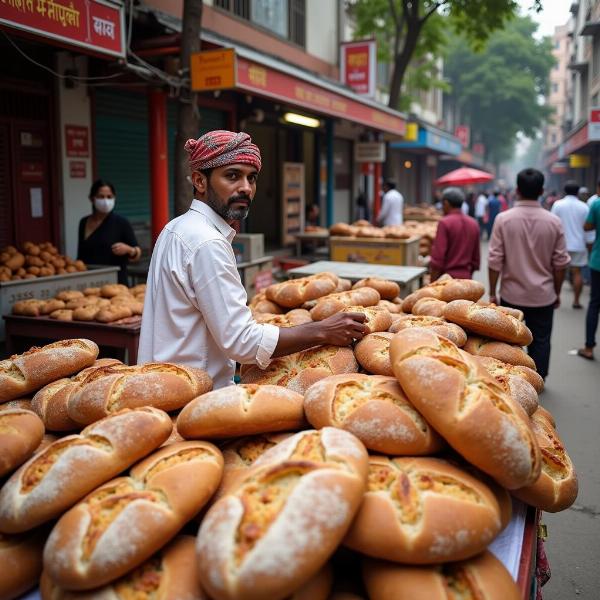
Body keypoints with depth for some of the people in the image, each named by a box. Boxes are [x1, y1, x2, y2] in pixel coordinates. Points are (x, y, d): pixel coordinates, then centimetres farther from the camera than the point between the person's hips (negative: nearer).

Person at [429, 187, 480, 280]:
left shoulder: (445, 223, -10)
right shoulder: (473, 223, 9)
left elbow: (437, 258, -14)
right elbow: (476, 257, 14)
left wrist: (432, 284, -9)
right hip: (466, 277, 6)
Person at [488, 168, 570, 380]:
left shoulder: (504, 219, -11)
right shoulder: (554, 221, -7)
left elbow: (495, 261, -10)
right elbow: (561, 263, -2)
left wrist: (492, 293, 0)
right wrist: (557, 292, 12)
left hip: (512, 294, -1)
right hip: (543, 295, 1)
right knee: (540, 341, 14)